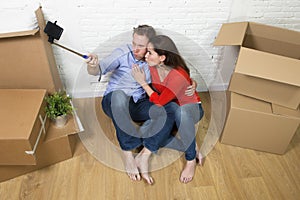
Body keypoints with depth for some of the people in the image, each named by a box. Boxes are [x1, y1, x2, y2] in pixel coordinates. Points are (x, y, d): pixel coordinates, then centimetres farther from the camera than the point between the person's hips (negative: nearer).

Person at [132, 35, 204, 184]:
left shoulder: (178, 76, -34)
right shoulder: (152, 67, -13)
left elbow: (159, 102, -24)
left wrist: (142, 83, -19)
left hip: (190, 108, -6)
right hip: (170, 108, 6)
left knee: (181, 112, -45)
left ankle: (191, 159, -23)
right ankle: (192, 149, -4)